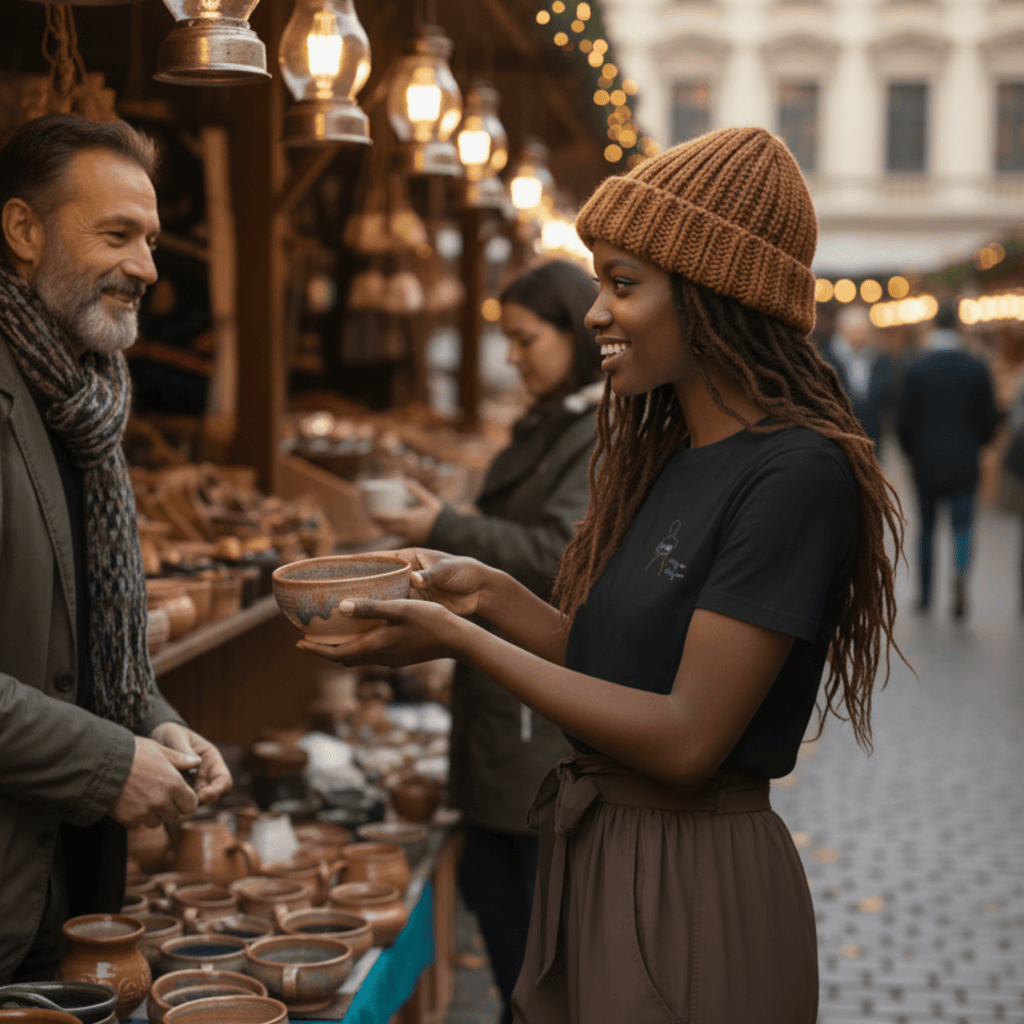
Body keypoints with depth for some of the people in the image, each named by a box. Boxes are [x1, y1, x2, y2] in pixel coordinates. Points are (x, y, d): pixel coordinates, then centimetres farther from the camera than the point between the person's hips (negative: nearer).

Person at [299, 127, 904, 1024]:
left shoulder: (797, 474, -20)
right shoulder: (670, 460, 8)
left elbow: (687, 739, -23)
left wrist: (459, 641, -19)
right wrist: (489, 592, -2)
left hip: (698, 888, -8)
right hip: (595, 855, 8)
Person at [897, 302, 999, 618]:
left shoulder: (915, 370, -6)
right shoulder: (977, 368, -4)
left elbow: (904, 423, -3)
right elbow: (990, 419, 0)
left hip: (926, 463, 0)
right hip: (964, 463, 0)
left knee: (927, 527, 13)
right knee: (962, 528, 4)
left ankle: (925, 596, 18)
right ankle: (960, 578, -22)